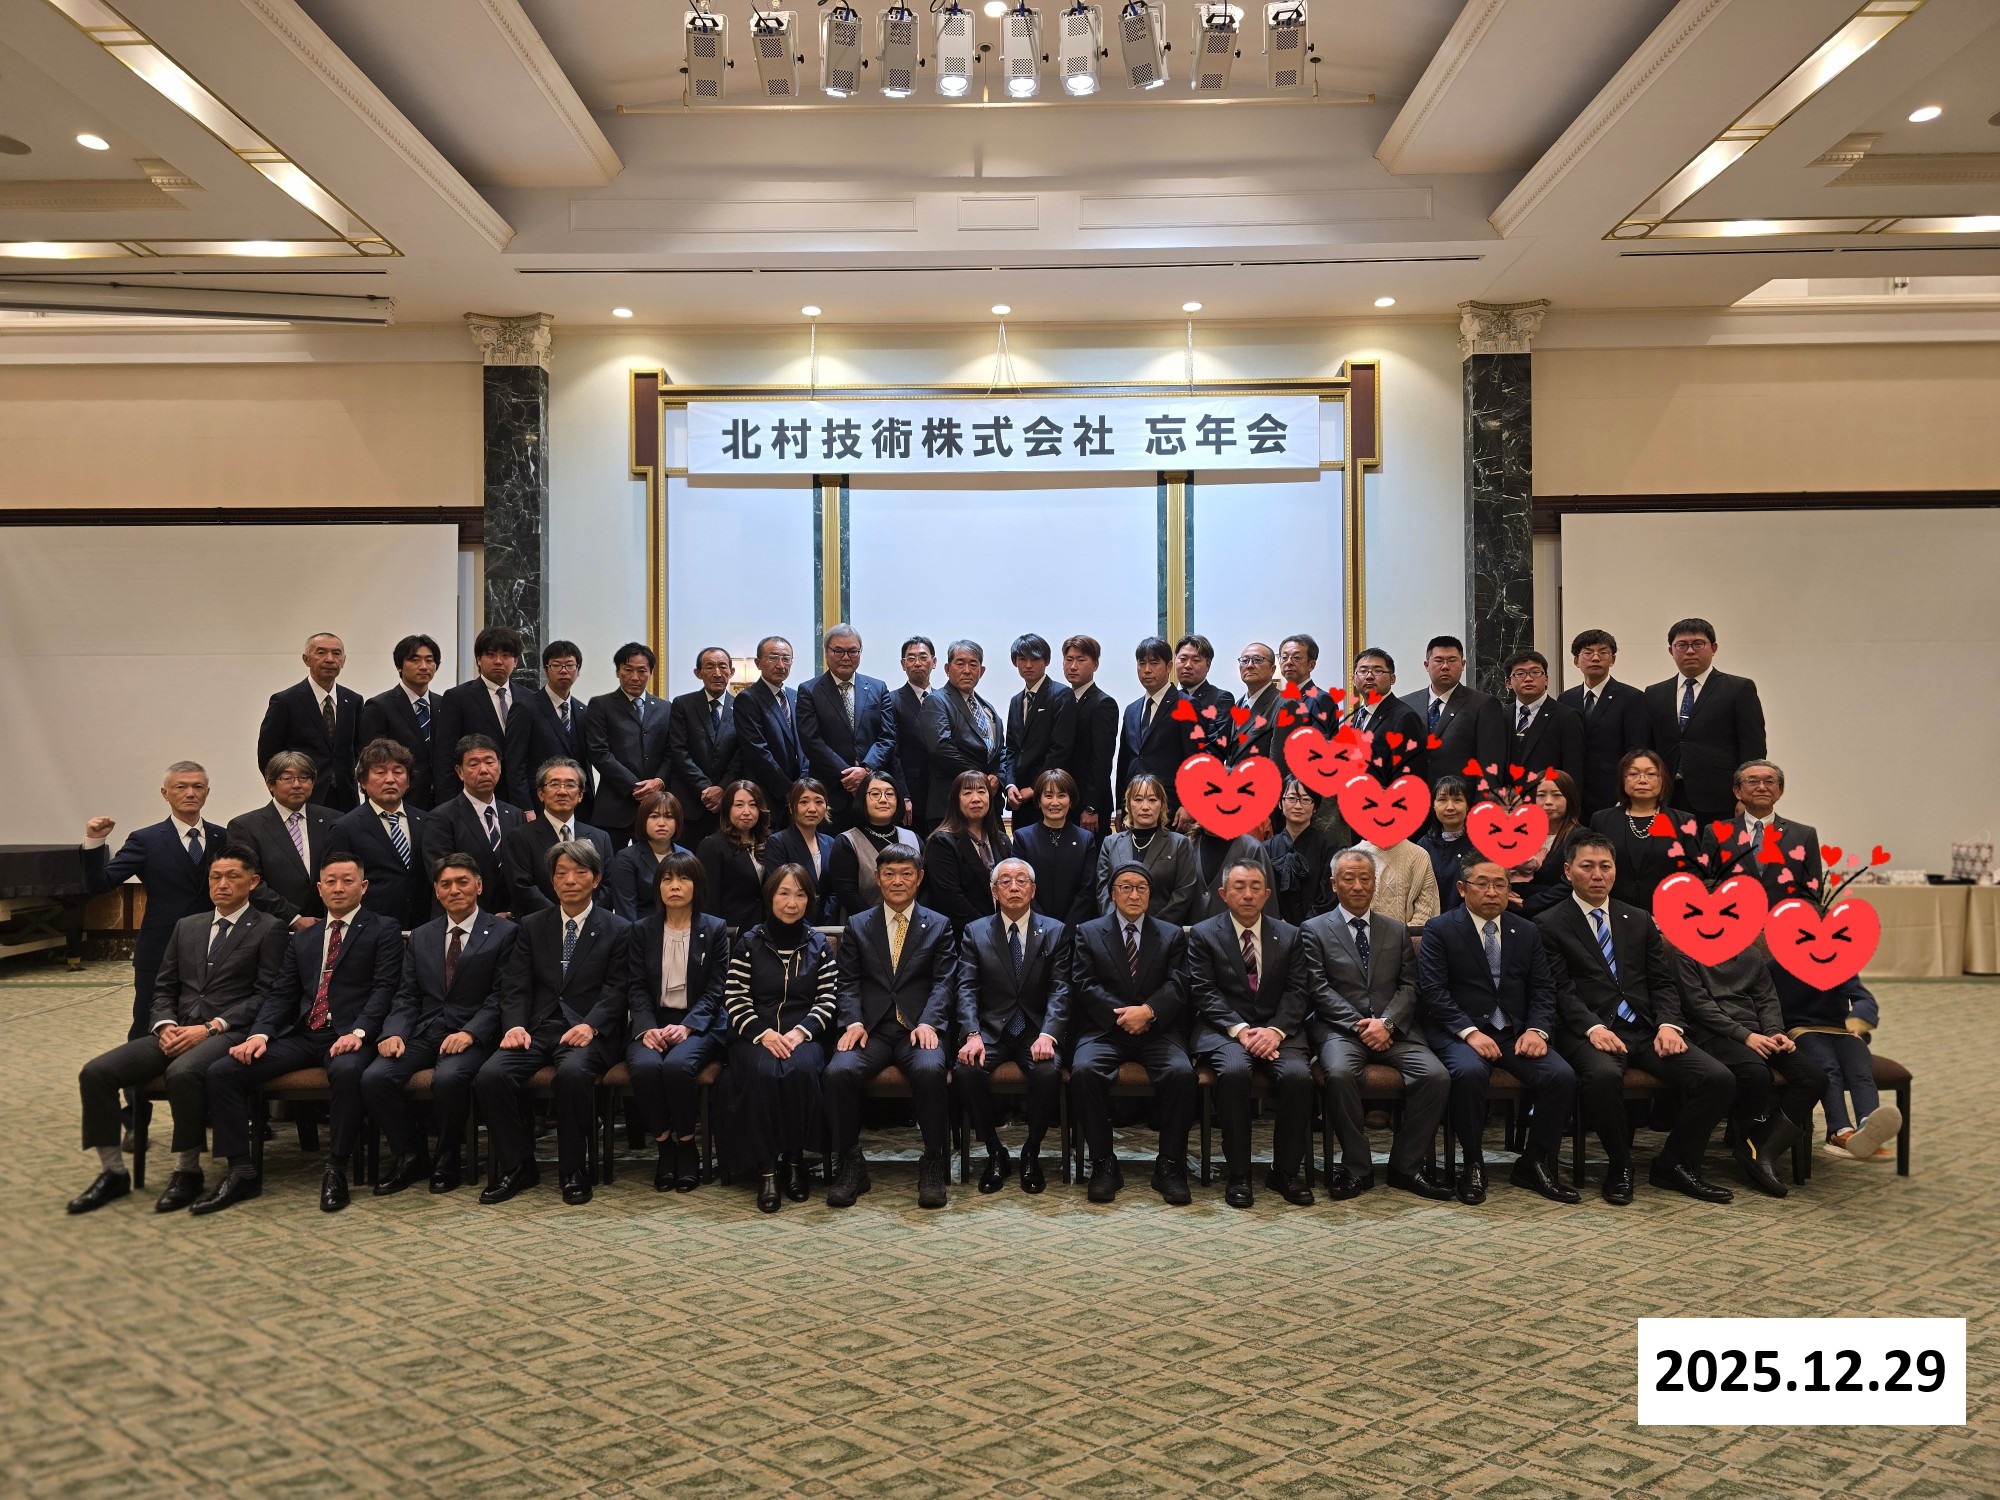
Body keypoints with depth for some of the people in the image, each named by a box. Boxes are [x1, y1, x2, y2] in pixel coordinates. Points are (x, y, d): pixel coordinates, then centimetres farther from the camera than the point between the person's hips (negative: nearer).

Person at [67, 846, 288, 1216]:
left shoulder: (269, 929, 2)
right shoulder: (186, 926, 20)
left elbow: (266, 995, -7)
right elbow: (163, 988, 19)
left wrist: (211, 1027, -16)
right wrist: (165, 1025, -3)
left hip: (229, 1033, -6)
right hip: (177, 1031, 6)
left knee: (182, 1072, -37)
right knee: (96, 1072, -14)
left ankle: (187, 1172, -17)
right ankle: (113, 1172, -1)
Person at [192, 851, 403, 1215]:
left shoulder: (383, 930, 6)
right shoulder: (301, 939, 23)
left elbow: (384, 988, -5)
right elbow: (280, 994, 15)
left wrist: (358, 1032, -21)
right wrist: (259, 1034, -5)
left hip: (348, 1036, -5)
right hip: (301, 1035, 5)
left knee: (347, 1071, -39)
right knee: (221, 1071, -14)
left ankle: (336, 1170, -22)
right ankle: (241, 1171, -7)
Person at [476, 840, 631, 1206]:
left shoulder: (617, 930, 7)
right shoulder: (532, 926, 16)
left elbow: (617, 990, -1)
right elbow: (515, 985, 9)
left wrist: (591, 1025, -19)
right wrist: (515, 1025, -10)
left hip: (587, 1032, -3)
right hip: (537, 1029, 4)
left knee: (573, 1072, -36)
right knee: (491, 1075, -25)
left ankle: (573, 1171, -17)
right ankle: (517, 1166, -6)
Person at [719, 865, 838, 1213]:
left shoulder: (819, 945, 12)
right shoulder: (748, 942, 7)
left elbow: (828, 999, 5)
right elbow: (734, 998, 1)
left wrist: (800, 1032, -13)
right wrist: (764, 1033, -15)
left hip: (802, 1035, 1)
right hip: (755, 1035, -1)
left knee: (801, 1070, -34)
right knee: (763, 1073, -34)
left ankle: (795, 1160, -17)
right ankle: (766, 1168, -24)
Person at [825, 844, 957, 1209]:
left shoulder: (939, 926, 14)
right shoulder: (857, 925, 17)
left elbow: (943, 981, 3)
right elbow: (849, 983, 9)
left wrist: (927, 1022, -16)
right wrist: (853, 1021, -11)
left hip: (919, 1028, -1)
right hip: (871, 1028, 1)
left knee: (931, 1070, -35)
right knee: (839, 1071, -30)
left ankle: (934, 1164, -19)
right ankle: (849, 1164, -13)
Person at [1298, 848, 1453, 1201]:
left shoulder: (1397, 931, 19)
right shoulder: (1314, 930, 8)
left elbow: (1409, 986, 9)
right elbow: (1318, 989, -3)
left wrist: (1386, 1022, -10)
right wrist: (1359, 1025, -14)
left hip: (1392, 1030, 3)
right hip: (1340, 1028, -3)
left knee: (1437, 1076, -23)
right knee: (1339, 1073, -35)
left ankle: (1406, 1165, -7)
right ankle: (1357, 1168, -17)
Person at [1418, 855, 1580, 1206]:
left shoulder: (1527, 932, 15)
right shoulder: (1439, 930, 1)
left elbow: (1543, 988, 10)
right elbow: (1432, 990, -8)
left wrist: (1536, 1029, -9)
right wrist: (1469, 1032, -20)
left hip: (1516, 1032, 4)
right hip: (1460, 1031, -4)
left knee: (1562, 1075, -22)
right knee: (1469, 1071, -36)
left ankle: (1535, 1164, -3)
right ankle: (1473, 1165, -16)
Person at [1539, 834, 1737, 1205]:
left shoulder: (1639, 921, 21)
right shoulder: (1550, 925, 5)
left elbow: (1663, 981, 14)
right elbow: (1560, 989, -5)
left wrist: (1668, 1024, -5)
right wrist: (1593, 1027, -21)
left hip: (1646, 1030, 5)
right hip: (1590, 1032, -5)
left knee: (1718, 1079, -17)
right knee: (1603, 1075, -38)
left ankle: (1674, 1164, 3)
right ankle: (1620, 1167, -12)